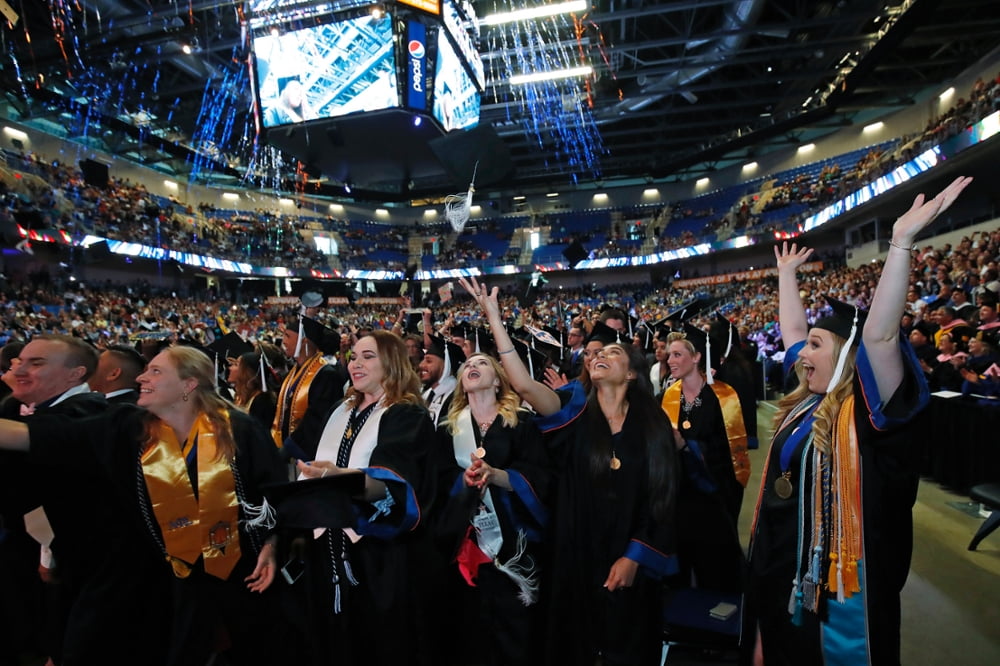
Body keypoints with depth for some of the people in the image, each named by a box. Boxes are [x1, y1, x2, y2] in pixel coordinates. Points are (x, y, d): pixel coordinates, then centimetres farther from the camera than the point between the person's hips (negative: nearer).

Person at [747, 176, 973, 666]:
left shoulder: (867, 410, -17)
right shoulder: (808, 404, 4)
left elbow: (879, 334, -33)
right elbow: (791, 330, 15)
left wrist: (902, 241, -37)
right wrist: (786, 274, 23)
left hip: (838, 596, -7)